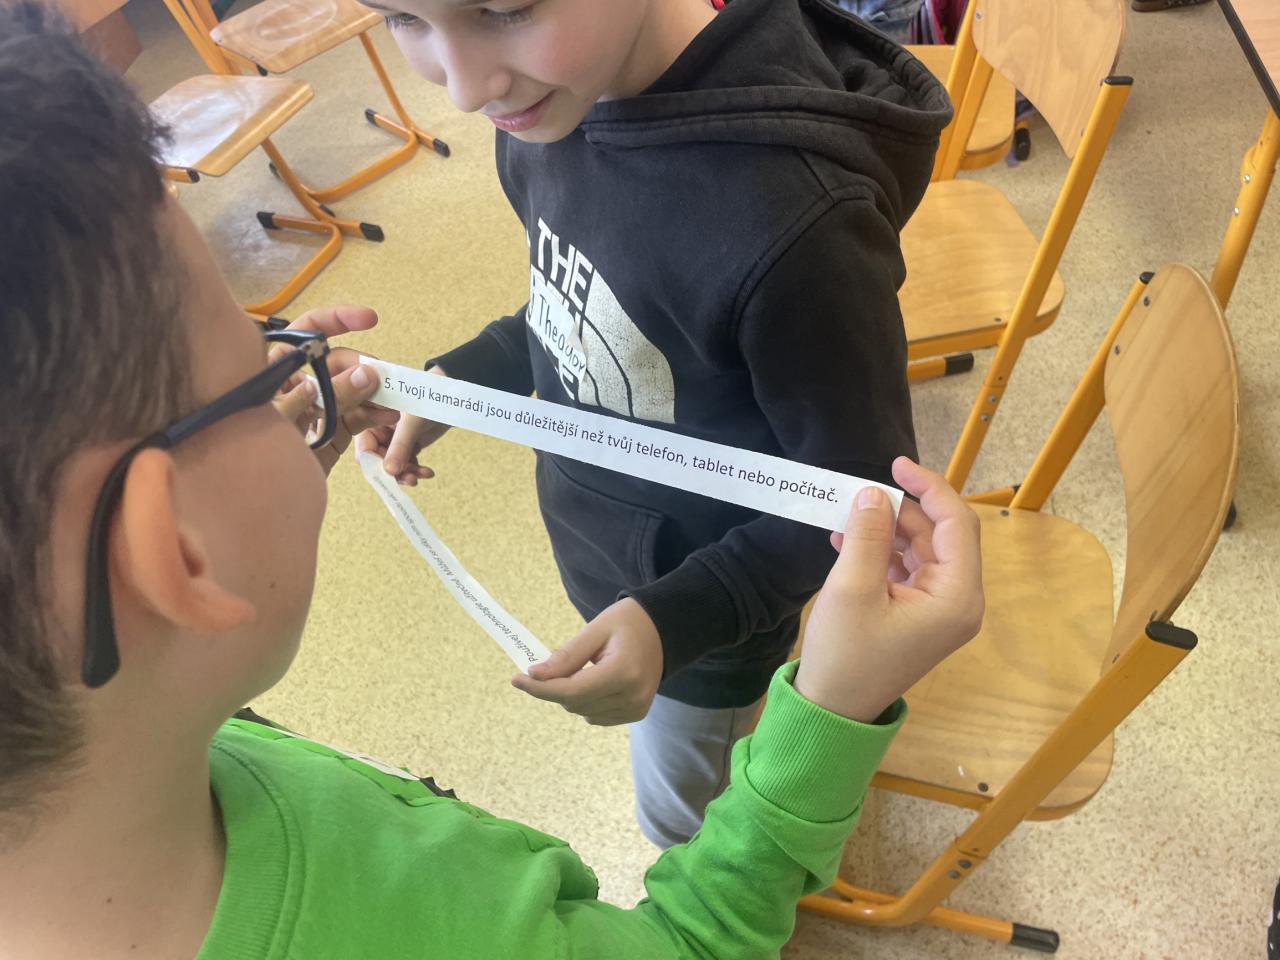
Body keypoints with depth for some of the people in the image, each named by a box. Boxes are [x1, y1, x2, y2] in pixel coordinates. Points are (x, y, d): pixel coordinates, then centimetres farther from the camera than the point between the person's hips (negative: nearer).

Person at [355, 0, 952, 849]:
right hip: (603, 553, 5)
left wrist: (677, 620, -34)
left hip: (707, 604, -5)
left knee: (685, 819, 25)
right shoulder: (548, 104, -17)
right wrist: (459, 377, -5)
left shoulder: (793, 218, -40)